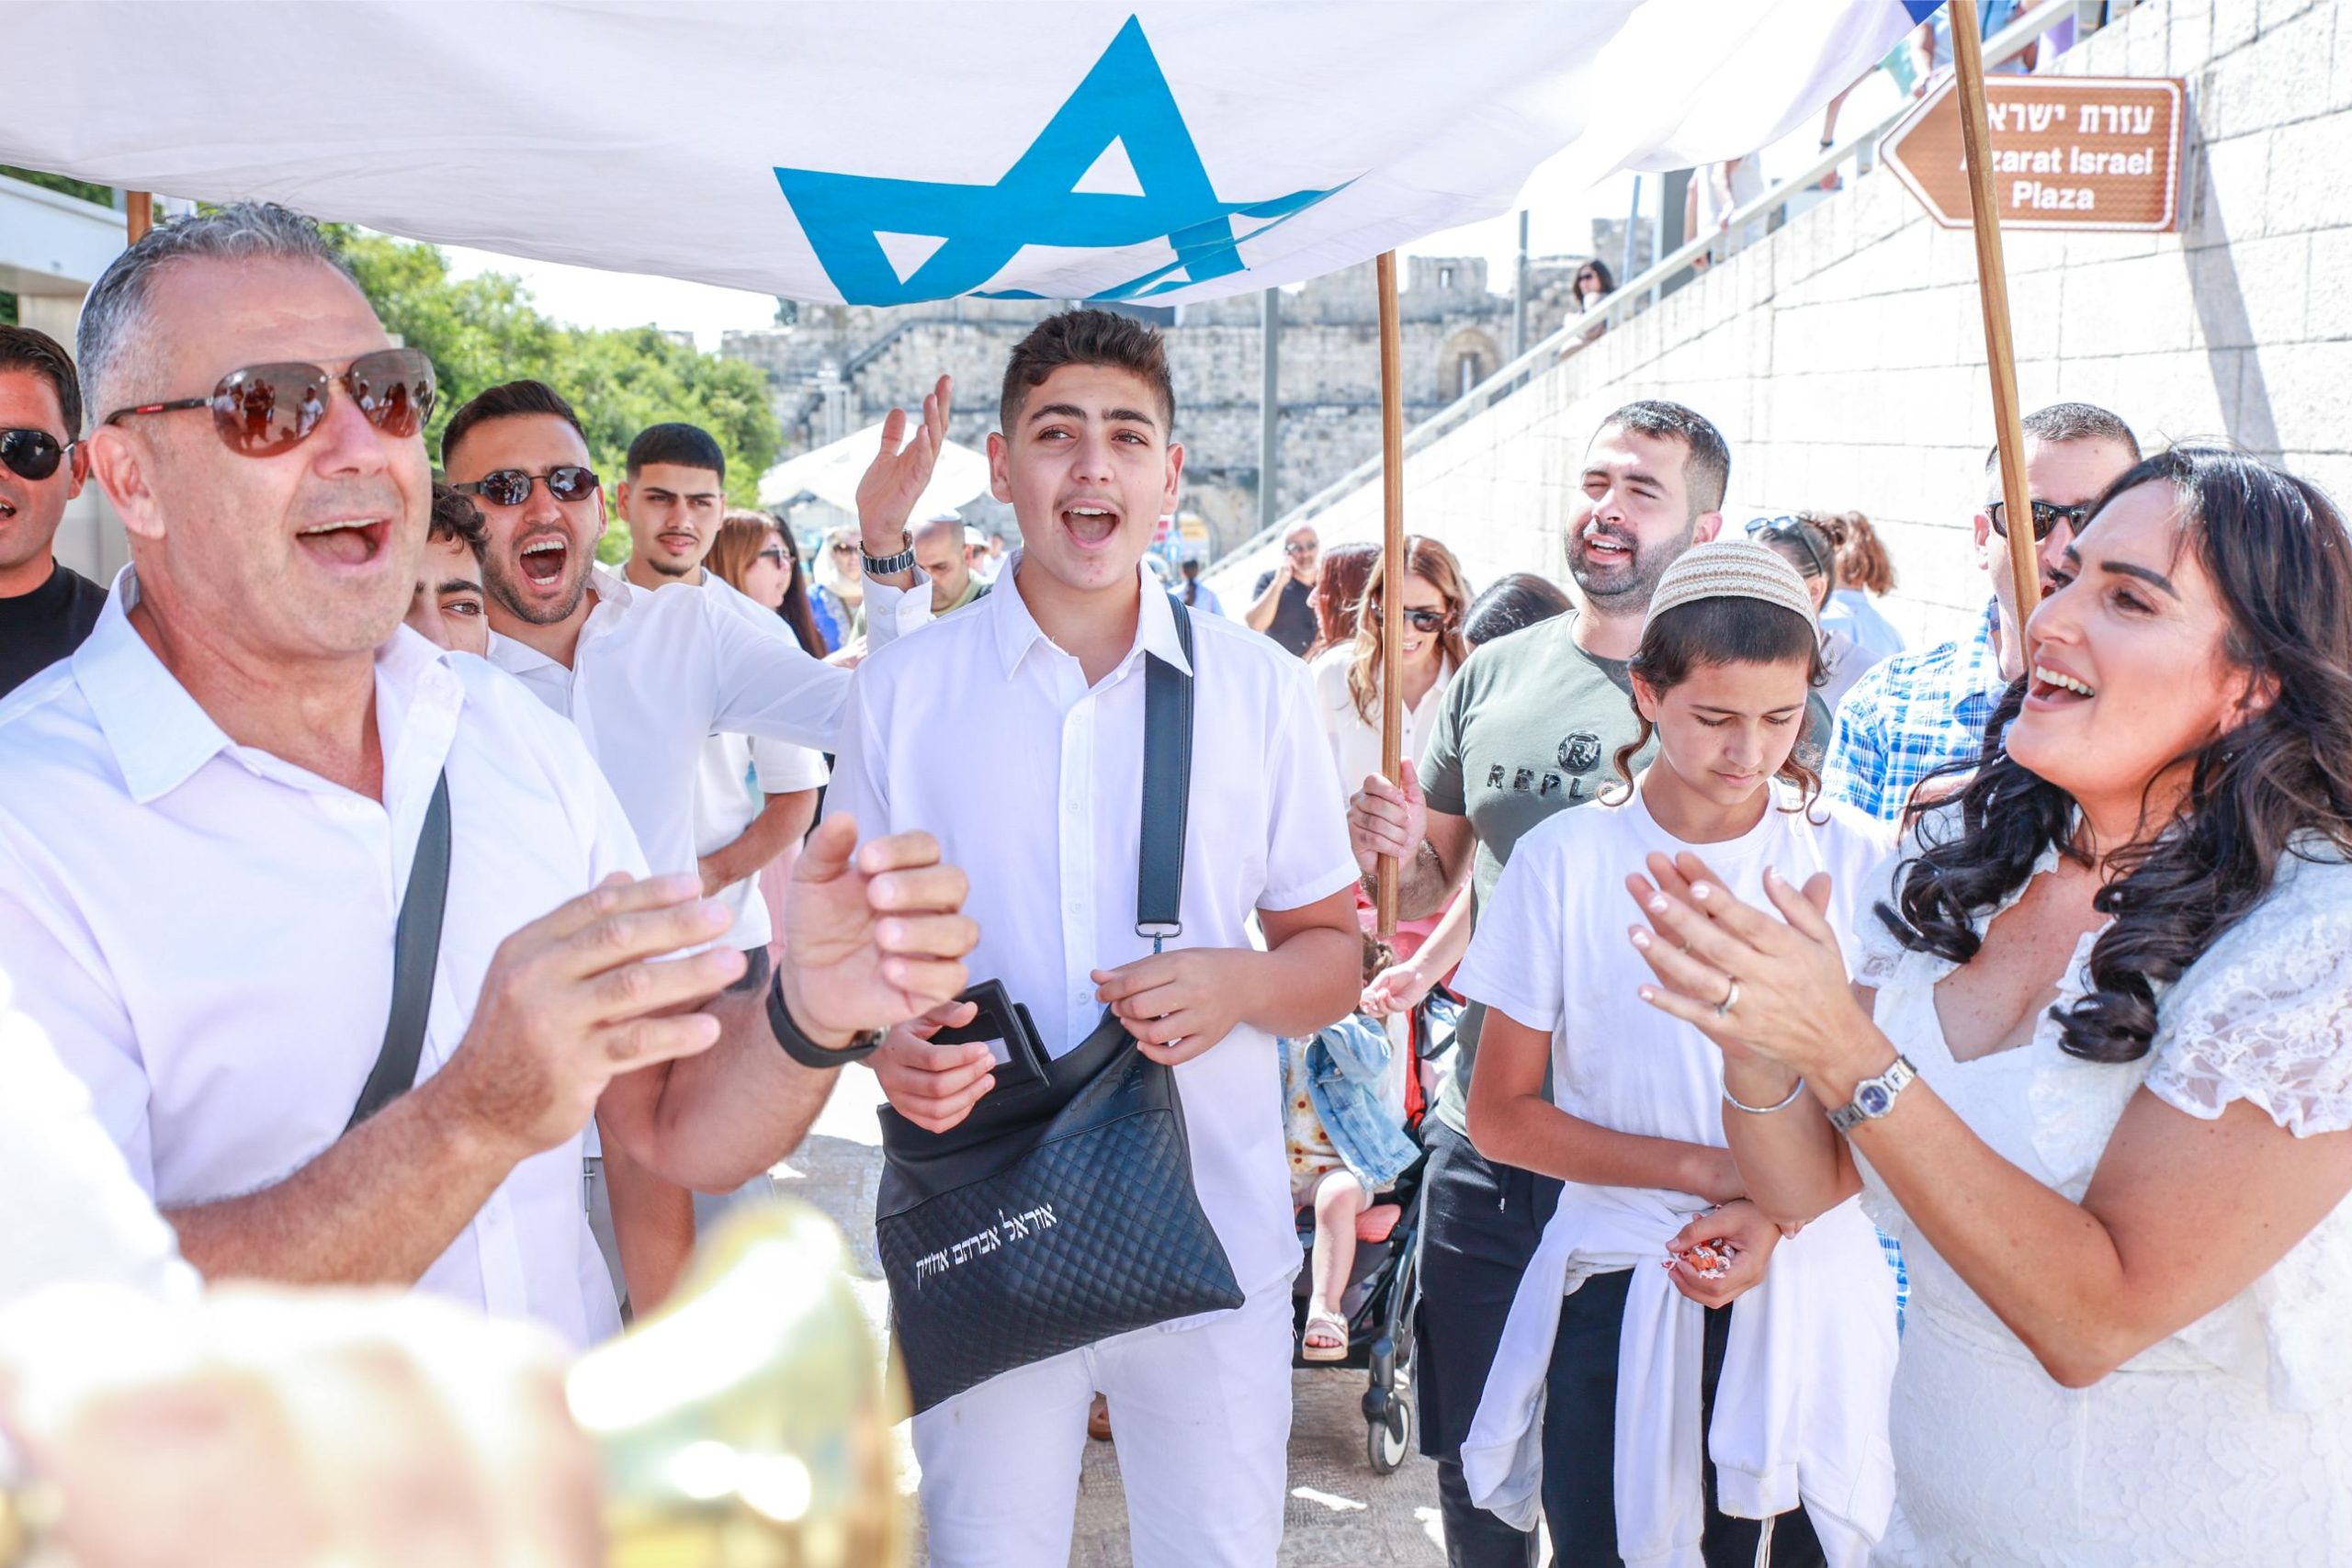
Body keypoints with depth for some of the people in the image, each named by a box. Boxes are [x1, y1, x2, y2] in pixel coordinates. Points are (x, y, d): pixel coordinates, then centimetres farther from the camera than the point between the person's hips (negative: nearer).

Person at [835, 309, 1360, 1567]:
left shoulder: (1258, 687, 4)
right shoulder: (904, 687, 3)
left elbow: (1335, 953, 9)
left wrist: (1242, 984, -13)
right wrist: (887, 1047, -12)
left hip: (1217, 1236, 1)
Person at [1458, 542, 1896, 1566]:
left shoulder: (1852, 859, -1)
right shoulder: (1567, 860, -4)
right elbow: (1502, 1117, -2)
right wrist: (1709, 1169, -12)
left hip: (1804, 1295, 1)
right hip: (1617, 1294, -1)